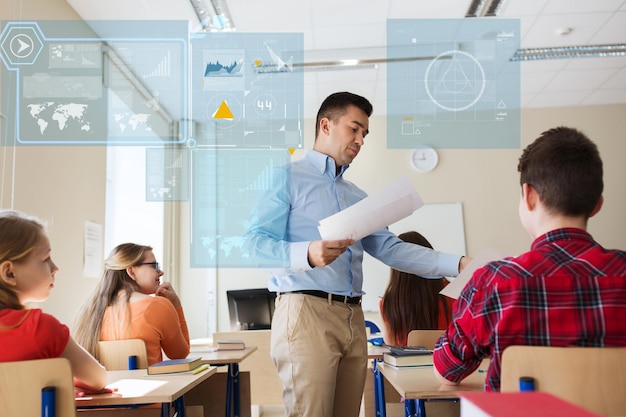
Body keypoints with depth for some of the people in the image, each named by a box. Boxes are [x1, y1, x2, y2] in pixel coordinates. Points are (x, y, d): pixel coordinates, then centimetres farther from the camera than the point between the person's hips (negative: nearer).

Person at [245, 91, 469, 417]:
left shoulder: (357, 197, 24)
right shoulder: (288, 178, 2)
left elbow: (390, 249, 16)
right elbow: (255, 243, -8)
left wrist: (457, 264, 6)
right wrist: (308, 254, -26)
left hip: (353, 318, 7)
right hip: (306, 312, -7)